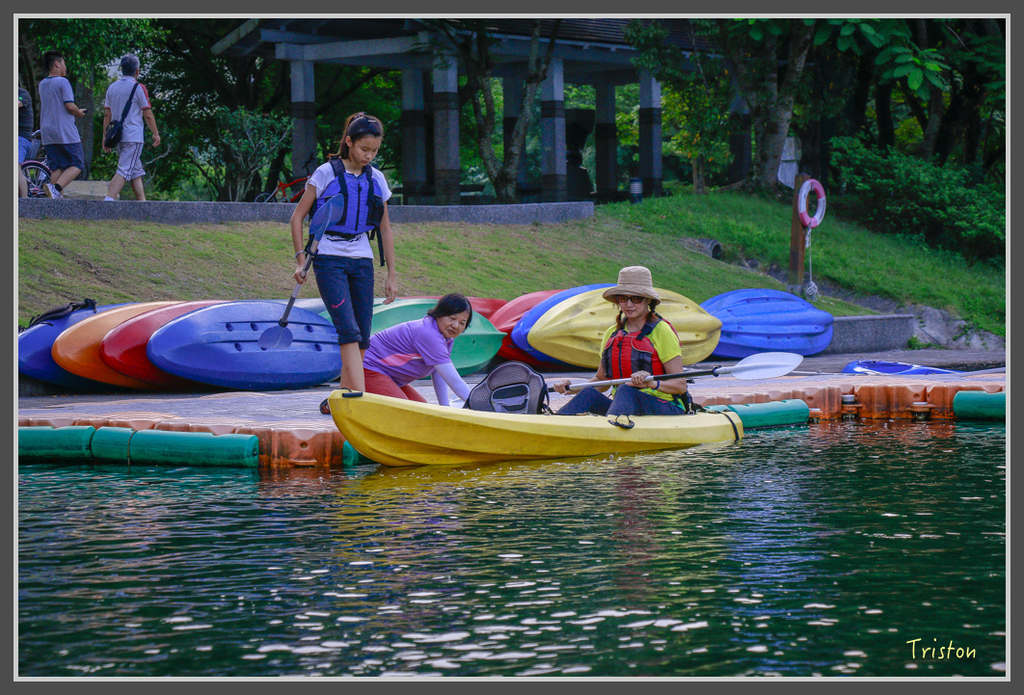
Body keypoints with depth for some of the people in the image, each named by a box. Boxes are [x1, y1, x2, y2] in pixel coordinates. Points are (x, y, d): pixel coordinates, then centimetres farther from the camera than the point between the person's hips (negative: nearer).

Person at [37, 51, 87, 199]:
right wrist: (79, 113, 7)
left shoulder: (42, 84, 15)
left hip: (47, 135, 7)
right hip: (66, 132, -7)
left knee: (56, 167, 7)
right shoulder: (62, 82, -8)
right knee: (77, 165, -3)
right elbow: (70, 106, -16)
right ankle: (56, 187, -24)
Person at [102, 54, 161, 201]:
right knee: (124, 170, -12)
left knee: (136, 171, 15)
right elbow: (148, 114, -6)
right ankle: (109, 199, -26)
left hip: (117, 136, 7)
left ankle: (142, 201, 16)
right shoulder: (138, 88, -6)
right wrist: (156, 134, 4)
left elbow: (107, 114, 12)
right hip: (133, 136, -7)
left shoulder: (112, 88, 11)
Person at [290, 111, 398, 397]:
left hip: (362, 261, 5)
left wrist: (391, 275, 13)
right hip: (329, 260, -5)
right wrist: (301, 260, -8)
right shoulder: (327, 173, -4)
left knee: (362, 338, 2)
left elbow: (384, 228, 16)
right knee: (350, 333, -17)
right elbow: (297, 216, 0)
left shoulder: (376, 179, 9)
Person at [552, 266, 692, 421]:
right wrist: (569, 387, 2)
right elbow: (600, 379, 20)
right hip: (623, 407, 6)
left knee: (626, 390, -34)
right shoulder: (612, 333, 13)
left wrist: (653, 383, -28)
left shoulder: (662, 331, -5)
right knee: (590, 394, -21)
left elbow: (680, 385, -8)